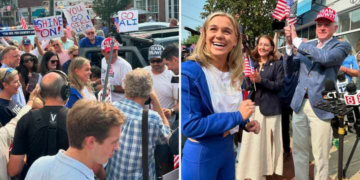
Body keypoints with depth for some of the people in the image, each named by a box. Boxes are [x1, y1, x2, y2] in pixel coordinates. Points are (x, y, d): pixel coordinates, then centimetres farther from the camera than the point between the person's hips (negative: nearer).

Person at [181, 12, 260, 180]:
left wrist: (246, 124, -5)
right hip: (201, 154, -6)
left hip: (228, 148, 7)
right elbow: (190, 126, -24)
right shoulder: (189, 71, -21)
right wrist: (237, 116, -22)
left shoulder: (234, 73, 1)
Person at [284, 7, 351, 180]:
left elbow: (326, 58, -22)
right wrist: (289, 44, -7)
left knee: (320, 156, 2)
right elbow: (289, 69, 8)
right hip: (299, 104, 5)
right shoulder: (306, 46, 14)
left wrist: (297, 40, -16)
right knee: (299, 151, 14)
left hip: (320, 107, -5)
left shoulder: (341, 46, 0)